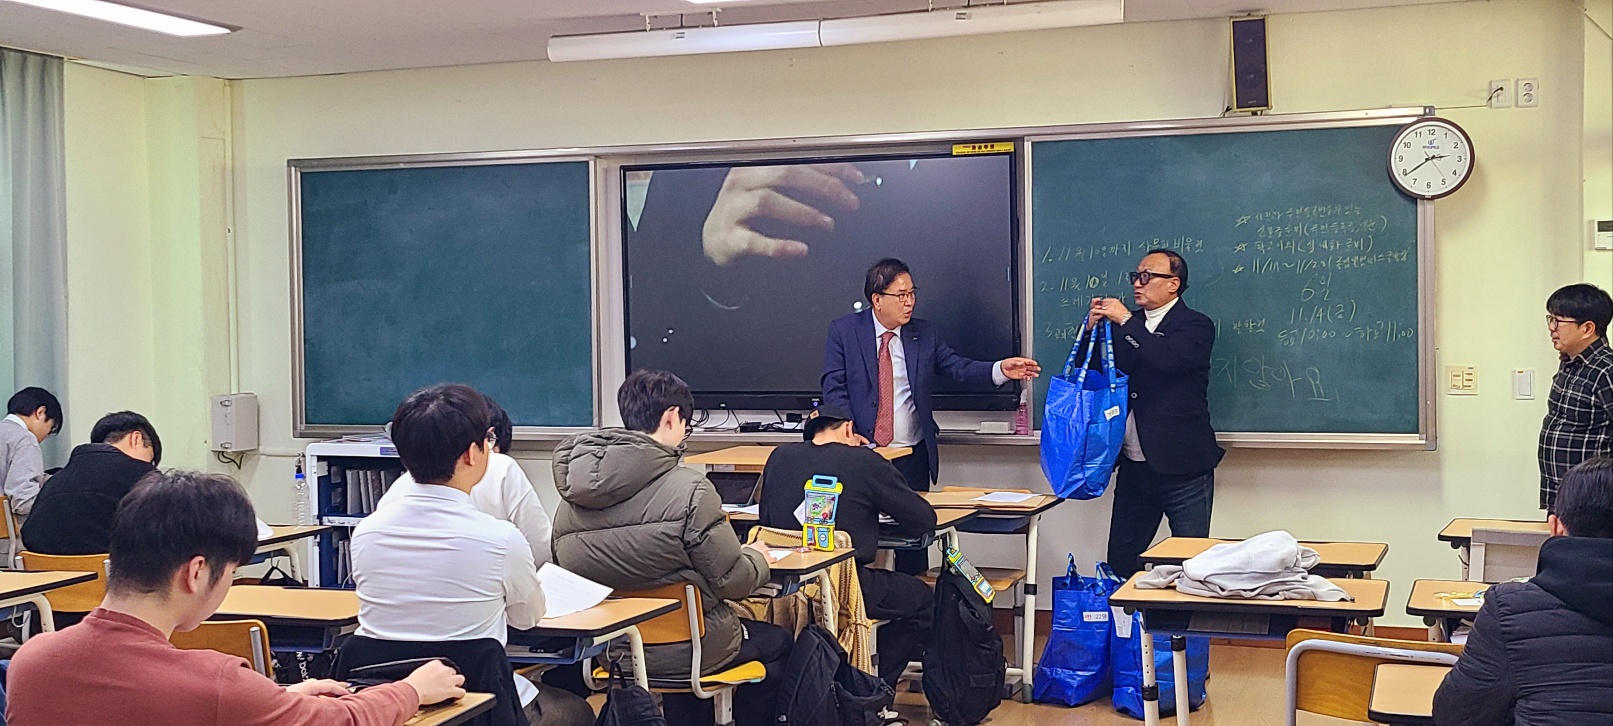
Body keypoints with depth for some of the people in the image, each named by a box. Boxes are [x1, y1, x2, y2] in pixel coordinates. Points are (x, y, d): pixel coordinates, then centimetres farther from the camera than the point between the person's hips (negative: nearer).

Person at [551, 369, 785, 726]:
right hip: (685, 651, -6)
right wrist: (758, 557, 6)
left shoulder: (571, 496, -5)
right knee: (777, 642, 23)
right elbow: (732, 581, -17)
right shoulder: (689, 490, -22)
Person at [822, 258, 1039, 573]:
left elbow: (958, 367, -1)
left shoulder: (924, 334, 6)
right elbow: (834, 388, -5)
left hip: (913, 457, 2)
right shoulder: (843, 332, -1)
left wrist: (1000, 369, -18)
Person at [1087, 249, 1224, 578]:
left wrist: (1125, 321, -17)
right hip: (1133, 466, 6)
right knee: (1120, 560, 11)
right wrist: (1093, 328, -3)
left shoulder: (1196, 326, -4)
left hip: (1182, 468, -6)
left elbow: (1168, 359, -24)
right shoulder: (1125, 325, 13)